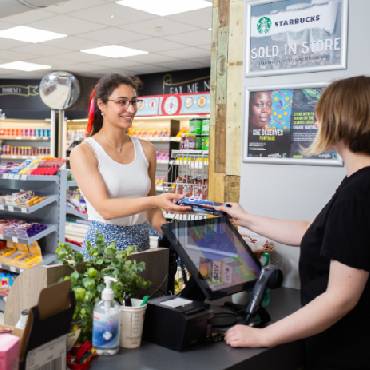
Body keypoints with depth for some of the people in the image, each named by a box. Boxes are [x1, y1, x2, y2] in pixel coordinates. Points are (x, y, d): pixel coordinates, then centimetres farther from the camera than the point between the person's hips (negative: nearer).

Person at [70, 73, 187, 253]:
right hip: (103, 243, -3)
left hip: (142, 242, 4)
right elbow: (104, 208, -18)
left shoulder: (146, 150, 4)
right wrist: (155, 201, -29)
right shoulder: (83, 152, -8)